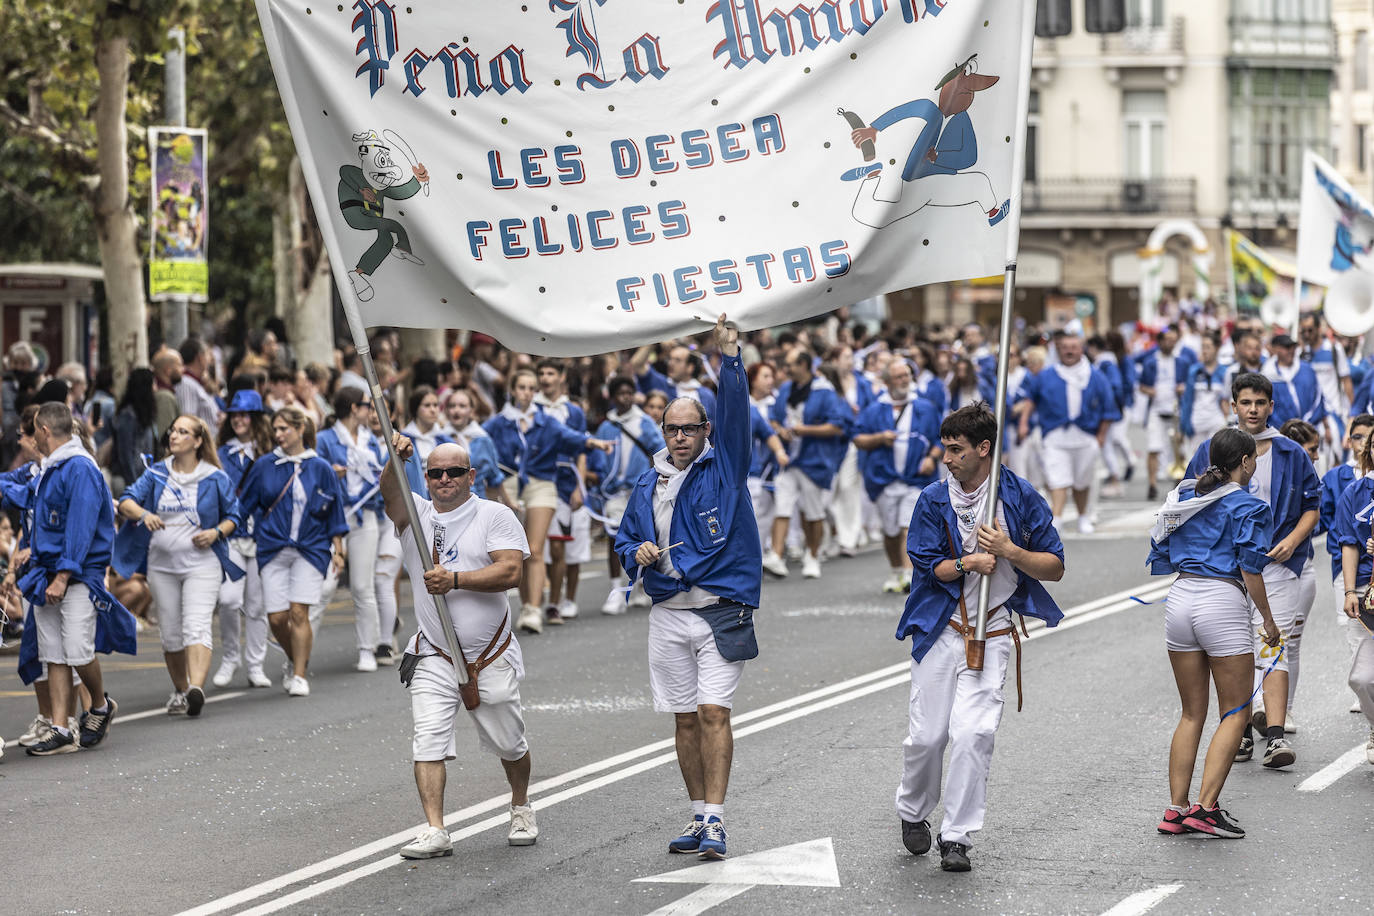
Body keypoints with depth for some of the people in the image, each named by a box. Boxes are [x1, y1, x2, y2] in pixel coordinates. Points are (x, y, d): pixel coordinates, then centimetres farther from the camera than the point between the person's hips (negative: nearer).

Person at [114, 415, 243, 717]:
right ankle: (180, 690, 26)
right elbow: (126, 500, -2)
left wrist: (217, 532, -11)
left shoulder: (215, 478, 2)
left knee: (197, 626, -19)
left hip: (201, 564, -3)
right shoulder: (156, 474, 7)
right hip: (161, 564, 4)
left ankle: (196, 687, -35)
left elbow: (233, 515, 9)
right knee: (170, 633, 9)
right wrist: (143, 514, -24)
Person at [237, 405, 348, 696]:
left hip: (310, 549, -2)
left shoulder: (320, 468, 3)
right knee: (277, 617, -4)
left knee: (299, 612, -11)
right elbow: (244, 505, 12)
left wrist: (338, 549, 7)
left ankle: (299, 674, -2)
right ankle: (295, 660, 24)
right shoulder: (264, 466, 5)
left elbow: (334, 512, 9)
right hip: (273, 549, 2)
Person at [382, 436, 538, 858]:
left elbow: (511, 571, -14)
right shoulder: (415, 515, 6)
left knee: (509, 744, 11)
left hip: (491, 658, -1)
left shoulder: (495, 515, 0)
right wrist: (396, 461, -37)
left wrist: (455, 579, -25)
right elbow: (391, 492, -16)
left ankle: (521, 808, 37)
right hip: (433, 658, 1)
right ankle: (434, 832, -15)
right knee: (428, 741, -14)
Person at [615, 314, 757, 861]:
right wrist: (637, 553, -1)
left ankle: (715, 820, -13)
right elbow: (625, 538, 22)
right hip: (668, 614, 4)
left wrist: (729, 358, -26)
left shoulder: (724, 467, 1)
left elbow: (735, 412, -14)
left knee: (713, 712, -12)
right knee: (686, 719, 8)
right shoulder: (648, 483, 12)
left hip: (721, 612, -4)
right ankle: (699, 816, 16)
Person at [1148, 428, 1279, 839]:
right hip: (1222, 602, -6)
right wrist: (1268, 619, -1)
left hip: (1180, 596, 6)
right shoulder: (1246, 506, -7)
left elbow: (1162, 556, 16)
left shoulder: (1185, 495, 12)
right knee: (1235, 713, 2)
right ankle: (1205, 807, -9)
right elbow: (1250, 571, -10)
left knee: (1192, 714, 13)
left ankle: (1176, 809, 8)